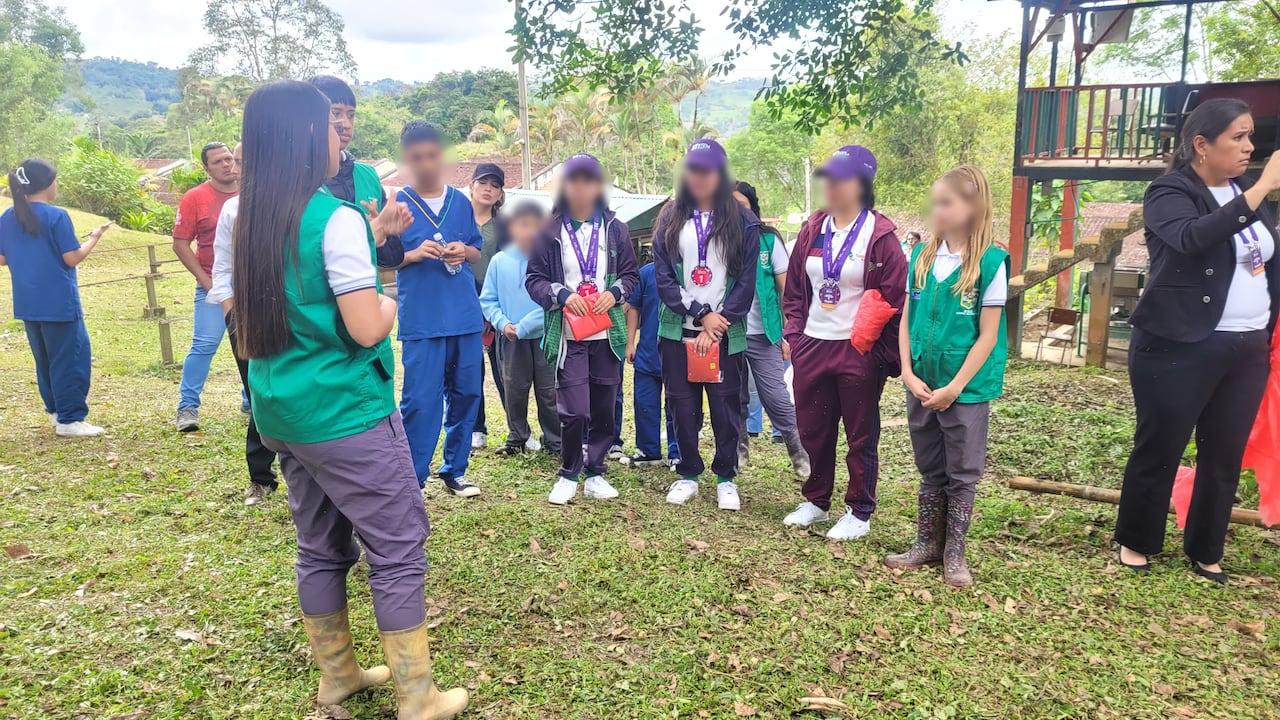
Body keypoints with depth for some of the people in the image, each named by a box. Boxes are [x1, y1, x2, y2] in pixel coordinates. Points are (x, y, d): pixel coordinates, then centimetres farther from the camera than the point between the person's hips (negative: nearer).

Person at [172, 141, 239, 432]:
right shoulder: (195, 198, -3)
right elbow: (180, 244, -4)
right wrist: (205, 280, -10)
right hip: (215, 285, -3)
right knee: (204, 345, -7)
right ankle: (188, 407, 1)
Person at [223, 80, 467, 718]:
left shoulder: (247, 221, 7)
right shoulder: (336, 218, -17)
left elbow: (245, 331, 15)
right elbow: (366, 330, -21)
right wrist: (393, 300, 0)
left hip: (279, 410, 8)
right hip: (345, 414, -8)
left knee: (321, 546, 18)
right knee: (397, 550, 3)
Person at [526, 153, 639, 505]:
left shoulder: (615, 228, 4)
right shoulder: (550, 230, -1)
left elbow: (630, 274, 11)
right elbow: (534, 278, 1)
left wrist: (614, 293, -9)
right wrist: (562, 295, -15)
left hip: (607, 333, 2)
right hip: (568, 333, -2)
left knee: (604, 409, 8)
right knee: (574, 410, -7)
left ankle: (594, 473, 24)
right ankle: (568, 474, 14)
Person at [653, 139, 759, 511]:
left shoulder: (742, 222, 1)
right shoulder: (670, 218, 6)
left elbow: (746, 281, -3)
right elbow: (662, 276, -1)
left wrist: (718, 323, -11)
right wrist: (701, 314, -11)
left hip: (726, 333, -1)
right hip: (678, 330, 2)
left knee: (726, 407, 4)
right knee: (683, 406, 7)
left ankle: (726, 478, 20)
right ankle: (688, 474, 23)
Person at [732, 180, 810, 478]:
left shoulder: (769, 240, 0)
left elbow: (786, 288, 1)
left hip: (763, 334, -2)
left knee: (777, 399, -4)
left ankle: (801, 456, 11)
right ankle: (739, 450, 26)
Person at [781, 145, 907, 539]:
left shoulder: (880, 236, -8)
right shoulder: (813, 231, 7)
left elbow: (895, 299, -8)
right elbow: (794, 289, 13)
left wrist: (883, 355, -10)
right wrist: (794, 336, 5)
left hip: (860, 352, -5)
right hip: (812, 348, 5)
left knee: (860, 436, 7)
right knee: (812, 431, 14)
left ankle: (859, 513, 20)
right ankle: (815, 501, 31)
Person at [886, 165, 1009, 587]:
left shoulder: (990, 261, -11)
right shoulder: (922, 256, 2)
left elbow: (987, 335, -11)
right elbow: (906, 320, 5)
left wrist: (954, 387, -15)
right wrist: (909, 374, -6)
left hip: (967, 388, -4)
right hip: (922, 384, 4)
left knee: (962, 473, 9)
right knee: (930, 469, 16)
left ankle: (954, 553, 22)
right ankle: (926, 545, 29)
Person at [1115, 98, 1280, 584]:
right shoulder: (1170, 193, -10)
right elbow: (1192, 237, -31)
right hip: (1181, 349, -7)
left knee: (1226, 455, 12)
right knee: (1159, 450, 4)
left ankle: (1205, 552, 28)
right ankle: (1135, 543, 22)